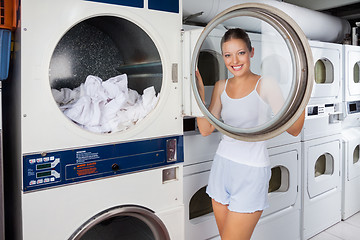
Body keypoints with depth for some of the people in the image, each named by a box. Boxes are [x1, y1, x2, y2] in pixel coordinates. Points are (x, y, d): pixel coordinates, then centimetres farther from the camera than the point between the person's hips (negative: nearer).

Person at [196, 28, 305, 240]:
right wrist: (200, 91, -5)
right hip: (223, 165, 5)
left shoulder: (265, 85, -9)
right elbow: (206, 129, 0)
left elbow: (293, 129, -10)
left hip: (252, 171, -5)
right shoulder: (221, 87, 7)